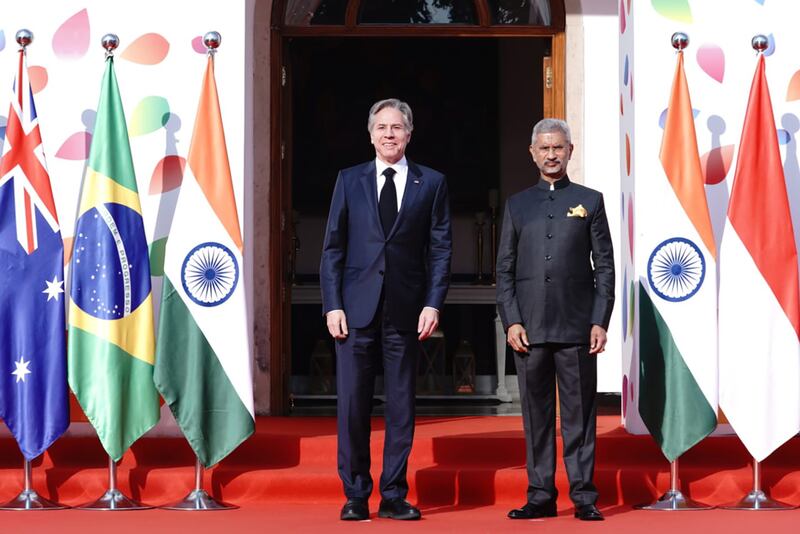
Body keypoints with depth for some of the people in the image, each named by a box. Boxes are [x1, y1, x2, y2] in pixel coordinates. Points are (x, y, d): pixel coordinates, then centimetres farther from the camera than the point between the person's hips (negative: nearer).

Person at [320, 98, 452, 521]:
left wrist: (433, 303, -5)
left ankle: (394, 496, 10)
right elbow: (333, 247, 6)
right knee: (352, 404, -1)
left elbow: (440, 248, 5)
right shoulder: (349, 180, 9)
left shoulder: (431, 183, 8)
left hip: (405, 311, 0)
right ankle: (355, 495, 8)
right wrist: (332, 304, -3)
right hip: (357, 309, 0)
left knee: (401, 405, 4)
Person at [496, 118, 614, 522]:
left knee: (579, 412, 0)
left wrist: (600, 322, -3)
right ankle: (541, 496, 10)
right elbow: (504, 269, 10)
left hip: (576, 327, -2)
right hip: (529, 328, 2)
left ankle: (584, 497, 4)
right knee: (536, 413, 4)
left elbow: (605, 266, 5)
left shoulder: (590, 201, 8)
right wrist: (511, 321, -2)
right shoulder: (517, 205, 12)